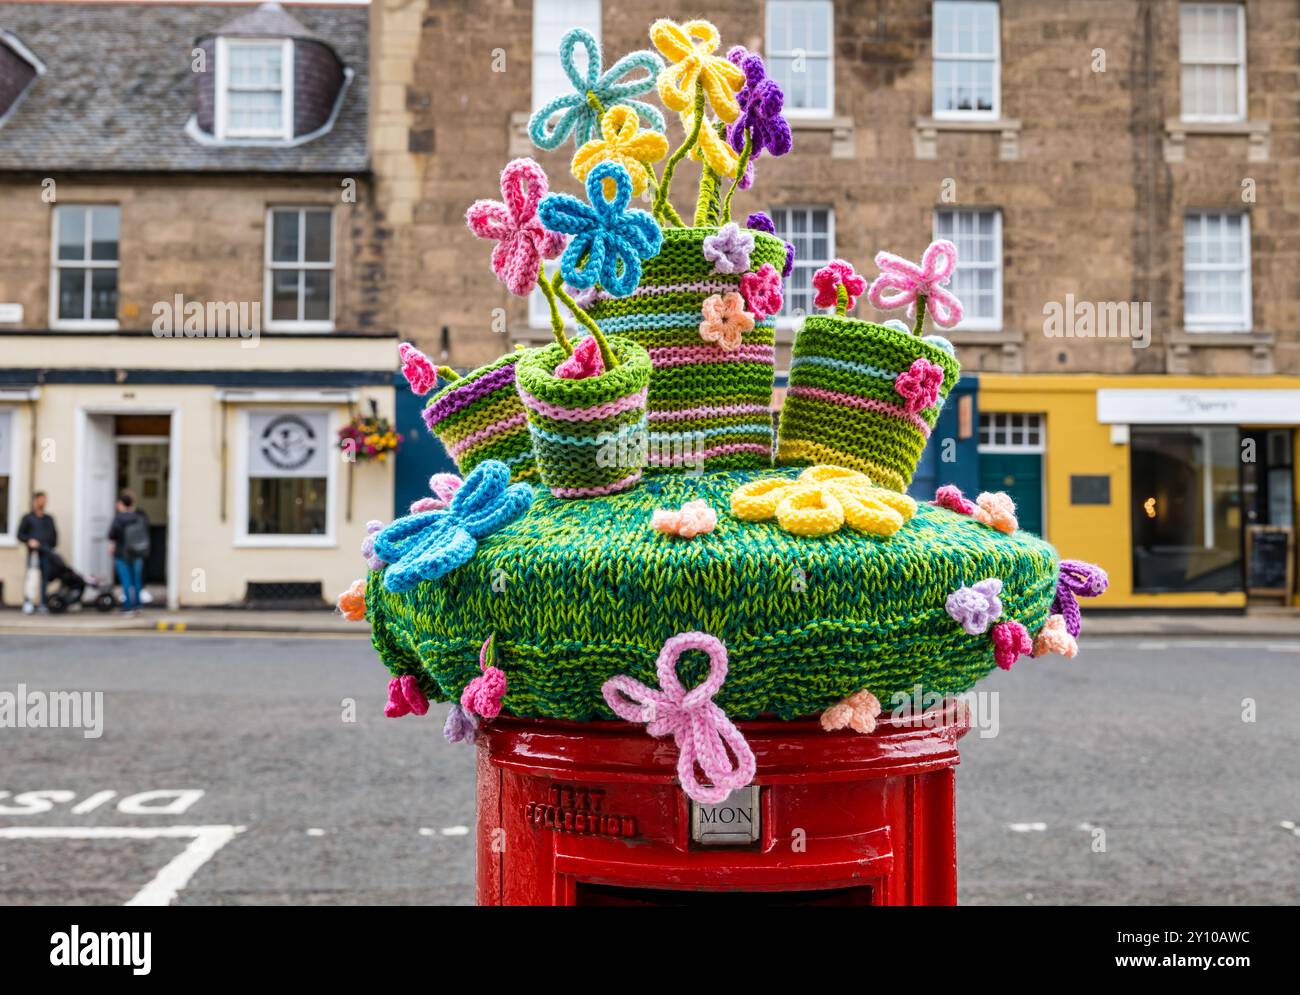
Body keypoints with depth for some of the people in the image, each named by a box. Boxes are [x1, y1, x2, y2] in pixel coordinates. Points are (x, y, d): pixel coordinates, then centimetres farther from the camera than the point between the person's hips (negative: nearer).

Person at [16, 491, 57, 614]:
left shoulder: (49, 519, 19)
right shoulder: (27, 518, 8)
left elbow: (54, 534, 23)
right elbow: (20, 534, 6)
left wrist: (52, 546, 8)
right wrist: (29, 541, -12)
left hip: (47, 553, 3)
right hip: (33, 552, -3)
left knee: (45, 578, 1)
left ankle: (41, 604, 5)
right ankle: (27, 600, -9)